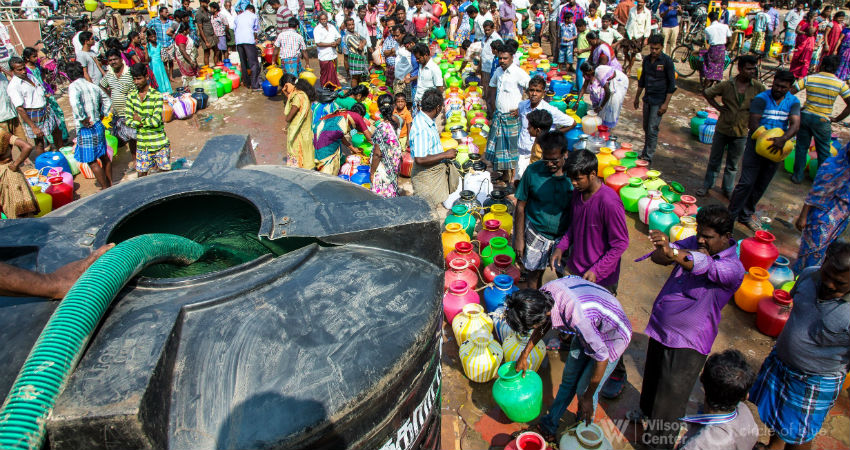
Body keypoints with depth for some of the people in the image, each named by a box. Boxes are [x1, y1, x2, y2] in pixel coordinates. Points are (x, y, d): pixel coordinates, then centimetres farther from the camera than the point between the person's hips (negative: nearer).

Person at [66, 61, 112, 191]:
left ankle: (105, 188, 6)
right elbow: (107, 100, 21)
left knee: (92, 161, 2)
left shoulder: (73, 87, -13)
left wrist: (82, 119, -23)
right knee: (104, 156, 18)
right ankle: (110, 184, 28)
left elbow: (75, 103, -33)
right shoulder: (92, 86, 7)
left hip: (86, 129, -7)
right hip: (99, 126, 7)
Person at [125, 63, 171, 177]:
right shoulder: (131, 95, 3)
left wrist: (140, 119, -6)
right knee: (141, 174, 8)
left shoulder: (156, 96, -11)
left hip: (159, 143, -4)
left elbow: (156, 121, -18)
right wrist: (147, 122, -13)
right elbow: (128, 121, -2)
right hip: (142, 144, 4)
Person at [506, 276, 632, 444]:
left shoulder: (577, 317, -44)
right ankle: (548, 426, 31)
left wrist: (588, 397, -16)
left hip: (611, 337, -6)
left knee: (583, 390, 1)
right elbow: (544, 325, 1)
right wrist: (524, 354, 7)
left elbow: (602, 357, -28)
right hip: (590, 329, 6)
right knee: (568, 380, 14)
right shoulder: (544, 292, -24)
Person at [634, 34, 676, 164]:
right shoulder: (646, 59, 5)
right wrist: (637, 97, 20)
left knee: (652, 129, -8)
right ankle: (645, 152, 25)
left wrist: (665, 104, -14)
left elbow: (672, 85, -10)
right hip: (647, 99, 6)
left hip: (659, 101, -6)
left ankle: (648, 157, -4)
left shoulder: (667, 61, -12)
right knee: (646, 128, 13)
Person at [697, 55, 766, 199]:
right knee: (714, 160, 12)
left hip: (741, 132, 1)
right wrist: (717, 106, -2)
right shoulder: (727, 85, -7)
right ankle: (707, 185, 27)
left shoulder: (758, 87, -6)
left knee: (732, 165, 13)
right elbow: (707, 93, 5)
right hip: (723, 128, 0)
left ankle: (727, 189, 28)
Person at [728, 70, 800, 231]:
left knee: (761, 186, 12)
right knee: (746, 183, -8)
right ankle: (731, 215, 2)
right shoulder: (761, 98, -8)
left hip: (776, 150, 4)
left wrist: (783, 139, -32)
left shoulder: (793, 102, 2)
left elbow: (795, 125, -12)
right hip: (757, 145, -4)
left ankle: (745, 215, 26)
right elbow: (753, 124, -14)